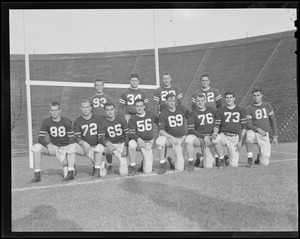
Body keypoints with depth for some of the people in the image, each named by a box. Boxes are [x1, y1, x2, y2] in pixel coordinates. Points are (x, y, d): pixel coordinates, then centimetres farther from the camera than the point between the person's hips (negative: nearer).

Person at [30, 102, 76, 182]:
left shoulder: (67, 122, -11)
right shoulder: (46, 122, -6)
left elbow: (71, 140, -11)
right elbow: (40, 138, -11)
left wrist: (66, 158, -21)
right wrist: (48, 145, -34)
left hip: (65, 148, -2)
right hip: (53, 147, 3)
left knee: (72, 146, -36)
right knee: (36, 147, -22)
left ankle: (70, 171, -19)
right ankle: (37, 175, -12)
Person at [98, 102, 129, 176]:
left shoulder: (121, 120, -5)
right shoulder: (104, 123, -5)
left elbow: (127, 134, -2)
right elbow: (100, 138, -13)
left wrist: (125, 148, -9)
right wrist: (108, 144, -33)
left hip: (122, 144, -1)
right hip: (111, 144, 1)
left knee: (124, 173, -11)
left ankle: (124, 163, 28)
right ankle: (109, 166, -6)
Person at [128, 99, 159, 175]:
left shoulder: (151, 114, 5)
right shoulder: (132, 119, -1)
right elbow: (131, 133, -12)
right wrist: (138, 139, -31)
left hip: (148, 144, 1)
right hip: (137, 141, -1)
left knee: (148, 171, -8)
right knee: (131, 144, -39)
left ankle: (144, 163, 29)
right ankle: (132, 167, -20)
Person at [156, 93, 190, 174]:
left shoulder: (182, 109, 1)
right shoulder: (163, 114, -7)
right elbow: (160, 131, -16)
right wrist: (172, 138, -31)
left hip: (180, 139, 1)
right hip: (168, 137, -1)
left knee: (180, 168, -10)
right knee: (159, 141, -39)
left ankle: (172, 162, 28)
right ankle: (163, 165, -18)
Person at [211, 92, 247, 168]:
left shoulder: (241, 110, 7)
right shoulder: (220, 110, 7)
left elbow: (244, 127, 5)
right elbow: (217, 125, 3)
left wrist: (240, 141, -4)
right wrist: (215, 132, -21)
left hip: (235, 138, 0)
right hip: (223, 135, 0)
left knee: (234, 165, -11)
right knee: (215, 139, -37)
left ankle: (228, 158, 29)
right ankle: (222, 159, -10)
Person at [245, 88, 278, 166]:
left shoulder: (267, 106, 6)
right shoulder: (249, 108, -3)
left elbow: (273, 121, 10)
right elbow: (249, 125, -10)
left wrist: (275, 136, 4)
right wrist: (258, 129, -29)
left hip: (265, 136, 2)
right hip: (254, 133, -2)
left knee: (265, 163, -6)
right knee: (249, 135, -41)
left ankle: (259, 156, 31)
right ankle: (250, 157, -20)